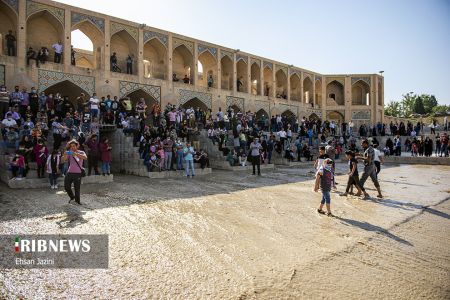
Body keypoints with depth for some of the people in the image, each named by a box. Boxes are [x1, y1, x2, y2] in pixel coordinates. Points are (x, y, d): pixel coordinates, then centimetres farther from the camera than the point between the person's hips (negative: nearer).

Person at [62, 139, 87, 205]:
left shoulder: (81, 152, 0)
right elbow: (63, 160, -4)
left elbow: (85, 158, -22)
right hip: (70, 172, 3)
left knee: (77, 188, -1)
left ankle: (77, 201, 18)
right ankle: (72, 197, 30)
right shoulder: (69, 154, 7)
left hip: (78, 173, -3)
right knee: (66, 187, 4)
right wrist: (65, 155, -25)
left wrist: (75, 154, -33)